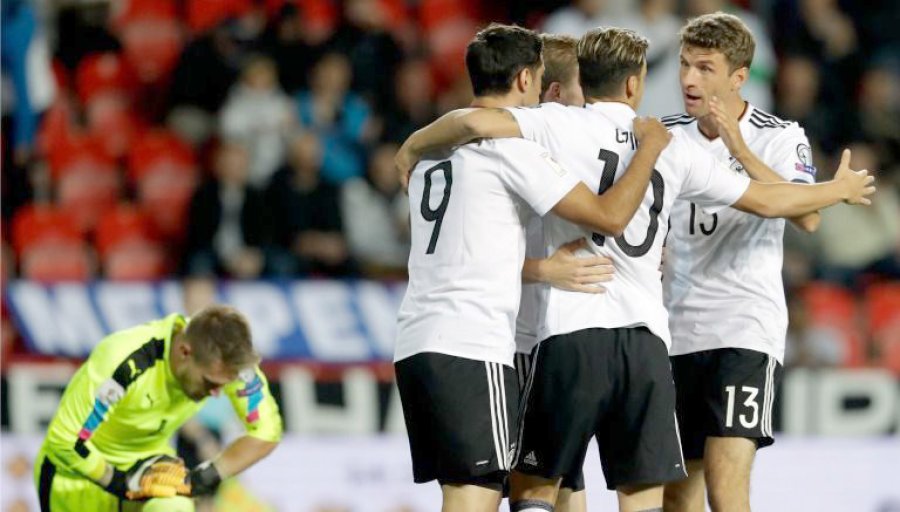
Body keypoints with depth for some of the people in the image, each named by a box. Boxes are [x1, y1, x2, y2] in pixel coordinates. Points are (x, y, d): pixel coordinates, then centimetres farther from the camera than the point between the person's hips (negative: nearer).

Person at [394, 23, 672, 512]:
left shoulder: (432, 143, 20)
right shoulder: (510, 144, -5)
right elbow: (609, 216, -8)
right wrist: (651, 145, 6)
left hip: (414, 343, 8)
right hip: (471, 348, -8)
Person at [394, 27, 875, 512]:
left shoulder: (561, 125, 0)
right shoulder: (673, 147, 12)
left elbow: (476, 122, -17)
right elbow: (767, 200, 21)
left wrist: (413, 146, 3)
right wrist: (839, 189, 39)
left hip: (573, 332, -3)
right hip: (647, 341, 3)